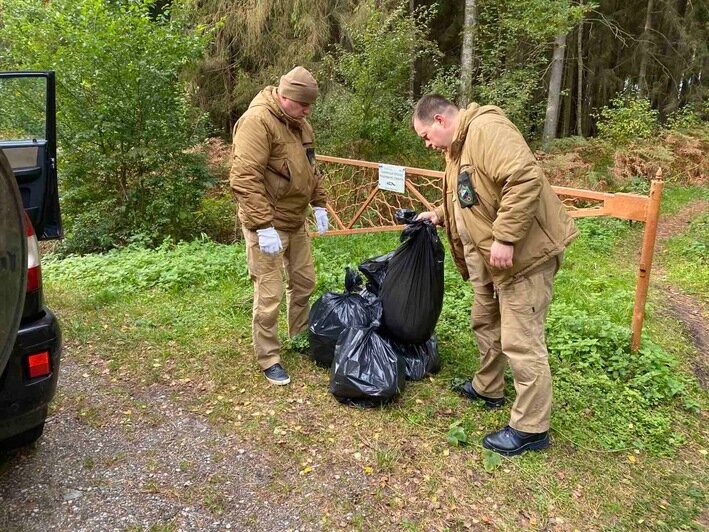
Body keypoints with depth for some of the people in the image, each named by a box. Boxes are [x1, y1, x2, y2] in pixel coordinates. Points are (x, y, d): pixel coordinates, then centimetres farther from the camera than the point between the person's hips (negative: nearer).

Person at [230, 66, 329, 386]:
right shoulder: (257, 121, -19)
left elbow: (309, 169, 23)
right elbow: (244, 179, -25)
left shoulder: (299, 123, 11)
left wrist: (318, 204, 16)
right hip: (267, 226, -9)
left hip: (295, 222, 9)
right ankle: (268, 359, 14)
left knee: (304, 282, 19)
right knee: (269, 295, -2)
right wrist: (263, 226, -27)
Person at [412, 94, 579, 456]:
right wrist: (439, 216, 12)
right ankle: (487, 388, 43)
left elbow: (525, 179, -30)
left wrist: (504, 239, -30)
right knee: (484, 323, 23)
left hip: (524, 252, -11)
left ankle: (530, 428, 9)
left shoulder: (485, 129, -18)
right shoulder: (456, 149, 15)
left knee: (520, 341, -4)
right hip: (487, 256, 11)